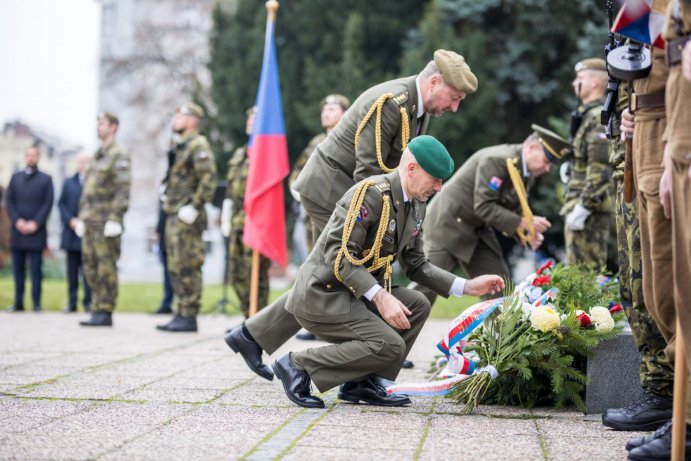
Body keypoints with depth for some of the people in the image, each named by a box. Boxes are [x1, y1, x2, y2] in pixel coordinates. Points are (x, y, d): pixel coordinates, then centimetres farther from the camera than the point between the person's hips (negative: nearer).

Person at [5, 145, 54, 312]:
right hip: (17, 230, 3)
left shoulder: (46, 179, 6)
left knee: (36, 269, -4)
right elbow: (9, 201, 7)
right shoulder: (16, 177, 14)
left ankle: (37, 303, -3)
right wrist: (17, 221, -7)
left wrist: (35, 223, -11)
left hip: (36, 231, -3)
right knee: (18, 268, 4)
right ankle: (18, 303, 7)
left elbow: (48, 204, -1)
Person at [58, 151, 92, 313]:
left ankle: (88, 302, -1)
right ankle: (71, 302, 10)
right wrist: (70, 220, -5)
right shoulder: (69, 182, 14)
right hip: (72, 234, 4)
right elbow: (61, 204, 10)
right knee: (72, 270, 6)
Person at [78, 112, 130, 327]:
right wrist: (81, 217, 18)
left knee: (106, 267, -7)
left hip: (106, 220, -9)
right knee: (90, 266, 7)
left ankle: (105, 312, -6)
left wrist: (114, 219, -21)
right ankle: (97, 309, 12)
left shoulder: (119, 155, -6)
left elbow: (123, 189, -14)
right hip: (91, 221, 9)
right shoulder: (97, 156, 20)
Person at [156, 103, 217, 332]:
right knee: (176, 269, 11)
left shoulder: (198, 146, -11)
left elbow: (209, 180, -20)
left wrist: (194, 206, -22)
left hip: (187, 218, -10)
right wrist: (167, 196, 19)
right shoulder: (181, 147, 20)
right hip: (174, 217, 10)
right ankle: (181, 314, 16)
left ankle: (189, 317, -7)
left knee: (187, 268, -9)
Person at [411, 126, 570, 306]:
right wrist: (522, 223, -28)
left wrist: (528, 232, -9)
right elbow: (484, 207, -27)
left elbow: (512, 211, 11)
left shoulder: (528, 174, 5)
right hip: (448, 225, -9)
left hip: (477, 230, 9)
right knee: (428, 286, -13)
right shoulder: (496, 160, -23)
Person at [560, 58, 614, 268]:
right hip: (578, 206, 10)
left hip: (589, 210, -10)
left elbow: (600, 170, -21)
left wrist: (582, 208, -21)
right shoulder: (587, 115, 19)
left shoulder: (599, 118, -13)